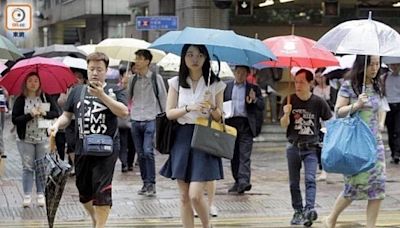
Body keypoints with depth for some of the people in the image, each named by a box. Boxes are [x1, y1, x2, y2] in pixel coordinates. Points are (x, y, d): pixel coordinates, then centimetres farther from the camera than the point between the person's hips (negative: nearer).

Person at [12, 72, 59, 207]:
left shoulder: (46, 98, 2)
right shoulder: (20, 100, -2)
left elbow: (56, 113, 1)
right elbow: (14, 119, -7)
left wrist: (44, 113, -17)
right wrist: (30, 115, -18)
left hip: (43, 138, 1)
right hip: (26, 139, -1)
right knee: (28, 168, 2)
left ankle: (41, 195, 11)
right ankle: (27, 196, 6)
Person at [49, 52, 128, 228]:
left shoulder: (113, 91, 2)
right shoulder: (77, 91, 12)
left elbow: (123, 112, -14)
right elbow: (67, 115, 15)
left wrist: (102, 95, -20)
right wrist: (57, 125, -6)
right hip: (82, 149, 5)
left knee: (101, 189, -10)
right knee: (83, 190, 14)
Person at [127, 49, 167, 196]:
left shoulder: (156, 78, -1)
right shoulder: (133, 79, 10)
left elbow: (163, 98, 4)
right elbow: (129, 97, 19)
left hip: (151, 119, -4)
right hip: (135, 120, 4)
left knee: (148, 151, -14)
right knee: (140, 154, 6)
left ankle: (151, 184, -8)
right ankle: (145, 183, 15)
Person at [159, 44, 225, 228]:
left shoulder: (215, 84, 1)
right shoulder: (176, 83, 5)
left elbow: (219, 117, 4)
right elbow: (169, 113, 0)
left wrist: (212, 108, -16)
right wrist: (189, 108, -15)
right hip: (182, 139, 3)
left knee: (195, 195, -11)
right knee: (184, 197, 6)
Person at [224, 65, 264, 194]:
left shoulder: (253, 89, 9)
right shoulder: (226, 87, 15)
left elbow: (261, 107, 4)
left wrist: (254, 100, -16)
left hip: (246, 125, -3)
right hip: (230, 123, 3)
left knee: (244, 155, -12)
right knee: (234, 155, 6)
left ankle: (244, 181, -21)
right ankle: (237, 181, 13)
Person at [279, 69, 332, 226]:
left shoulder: (318, 102, -6)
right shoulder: (289, 101, -2)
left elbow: (330, 121, 8)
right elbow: (283, 125, -5)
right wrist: (287, 114, -24)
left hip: (311, 148, -2)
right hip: (293, 147, 3)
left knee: (310, 179, -15)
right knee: (294, 183, 8)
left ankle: (309, 209, -25)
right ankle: (298, 212, 18)